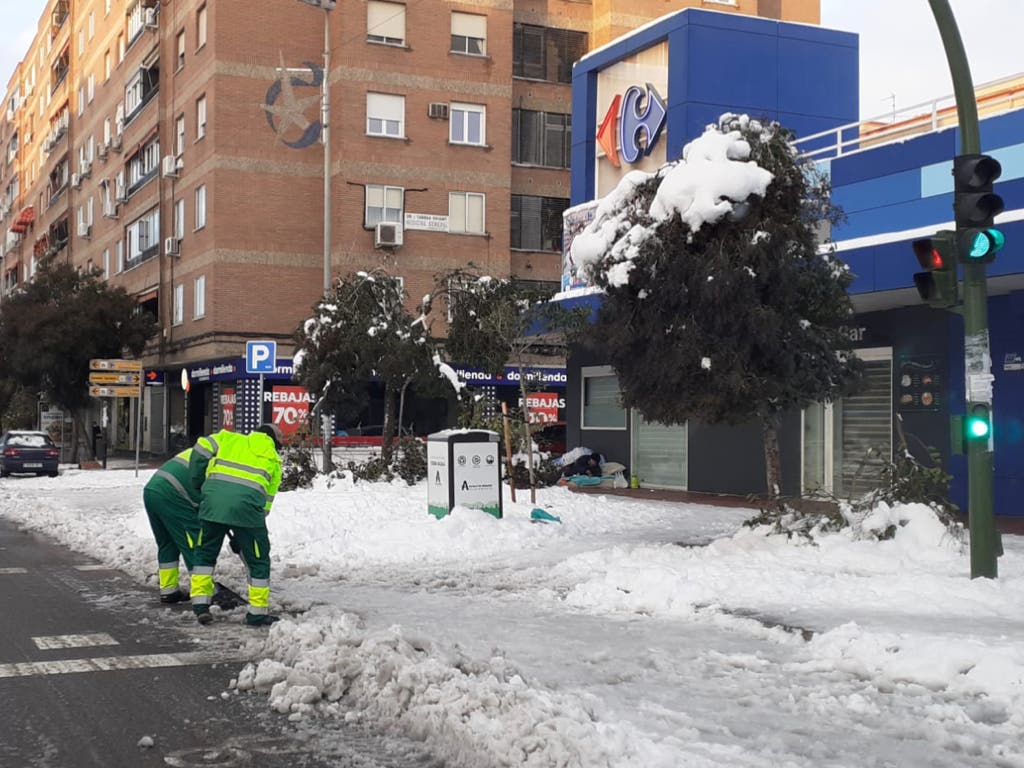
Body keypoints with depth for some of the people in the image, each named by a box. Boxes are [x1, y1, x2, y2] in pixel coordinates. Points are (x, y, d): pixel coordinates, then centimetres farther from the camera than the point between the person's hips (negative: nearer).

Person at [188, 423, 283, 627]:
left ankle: (200, 604, 19)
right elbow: (266, 500, 21)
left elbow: (200, 451, 11)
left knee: (205, 553, 21)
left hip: (214, 498, 1)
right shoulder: (273, 461, 24)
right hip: (247, 502, -1)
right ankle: (258, 612, 18)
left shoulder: (229, 438, 25)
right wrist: (242, 536, 26)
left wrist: (198, 482, 23)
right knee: (258, 560, 14)